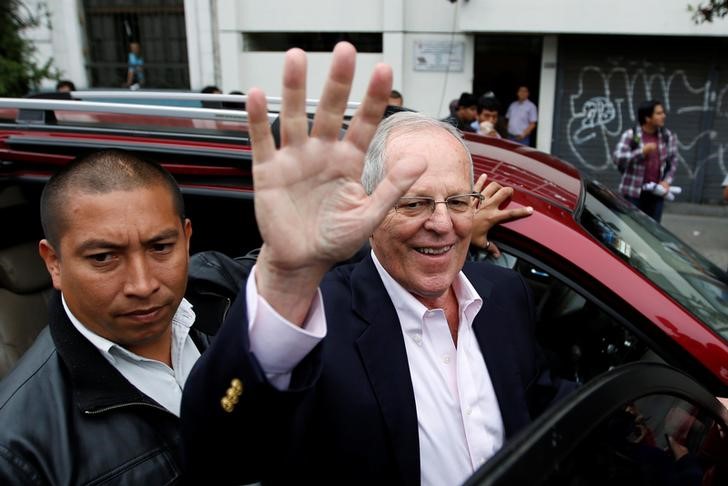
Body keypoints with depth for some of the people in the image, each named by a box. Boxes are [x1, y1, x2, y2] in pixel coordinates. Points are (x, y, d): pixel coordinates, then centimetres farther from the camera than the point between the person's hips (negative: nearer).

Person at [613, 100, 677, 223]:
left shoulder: (667, 136, 5)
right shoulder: (630, 135, -7)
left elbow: (673, 161, 13)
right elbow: (618, 158, -14)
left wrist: (667, 180, 0)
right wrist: (642, 151, -21)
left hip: (657, 192, 4)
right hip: (634, 191, -4)